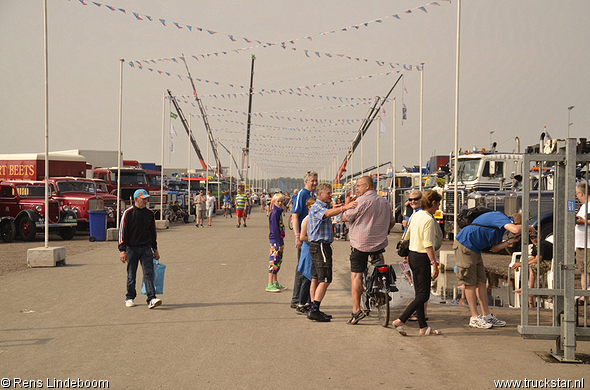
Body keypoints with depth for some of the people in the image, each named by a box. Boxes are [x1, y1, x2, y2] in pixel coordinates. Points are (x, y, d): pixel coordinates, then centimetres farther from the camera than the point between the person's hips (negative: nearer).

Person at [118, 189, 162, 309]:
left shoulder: (150, 213, 9)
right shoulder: (128, 213, -5)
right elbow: (122, 231, -5)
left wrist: (155, 249, 17)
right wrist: (122, 250, -11)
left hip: (146, 248, 3)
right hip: (132, 248, -3)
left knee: (149, 273, -7)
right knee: (131, 275, 7)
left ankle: (151, 299, -11)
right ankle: (130, 298, 23)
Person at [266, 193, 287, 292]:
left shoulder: (279, 212, 14)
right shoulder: (274, 213, -15)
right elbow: (275, 229, -18)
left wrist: (281, 242, 16)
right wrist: (280, 243, -19)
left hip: (278, 240, 9)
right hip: (275, 240, -9)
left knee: (278, 261, 13)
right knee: (274, 261, -7)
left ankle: (275, 283, 20)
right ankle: (270, 285, -4)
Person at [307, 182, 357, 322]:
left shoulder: (322, 207, 20)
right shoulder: (317, 207, -15)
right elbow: (328, 213, -37)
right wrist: (344, 207, -53)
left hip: (320, 246, 11)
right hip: (320, 245, -11)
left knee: (316, 279, 12)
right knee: (325, 280, -14)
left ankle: (314, 310, 16)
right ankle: (314, 310, -18)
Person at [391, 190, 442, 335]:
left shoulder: (416, 215, 9)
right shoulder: (429, 220, -17)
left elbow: (407, 235, 19)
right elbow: (428, 245, -22)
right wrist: (434, 264, -21)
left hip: (412, 255, 9)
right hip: (422, 258, -9)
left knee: (419, 293, 12)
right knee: (423, 295, -3)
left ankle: (423, 327, 17)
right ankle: (400, 321, -10)